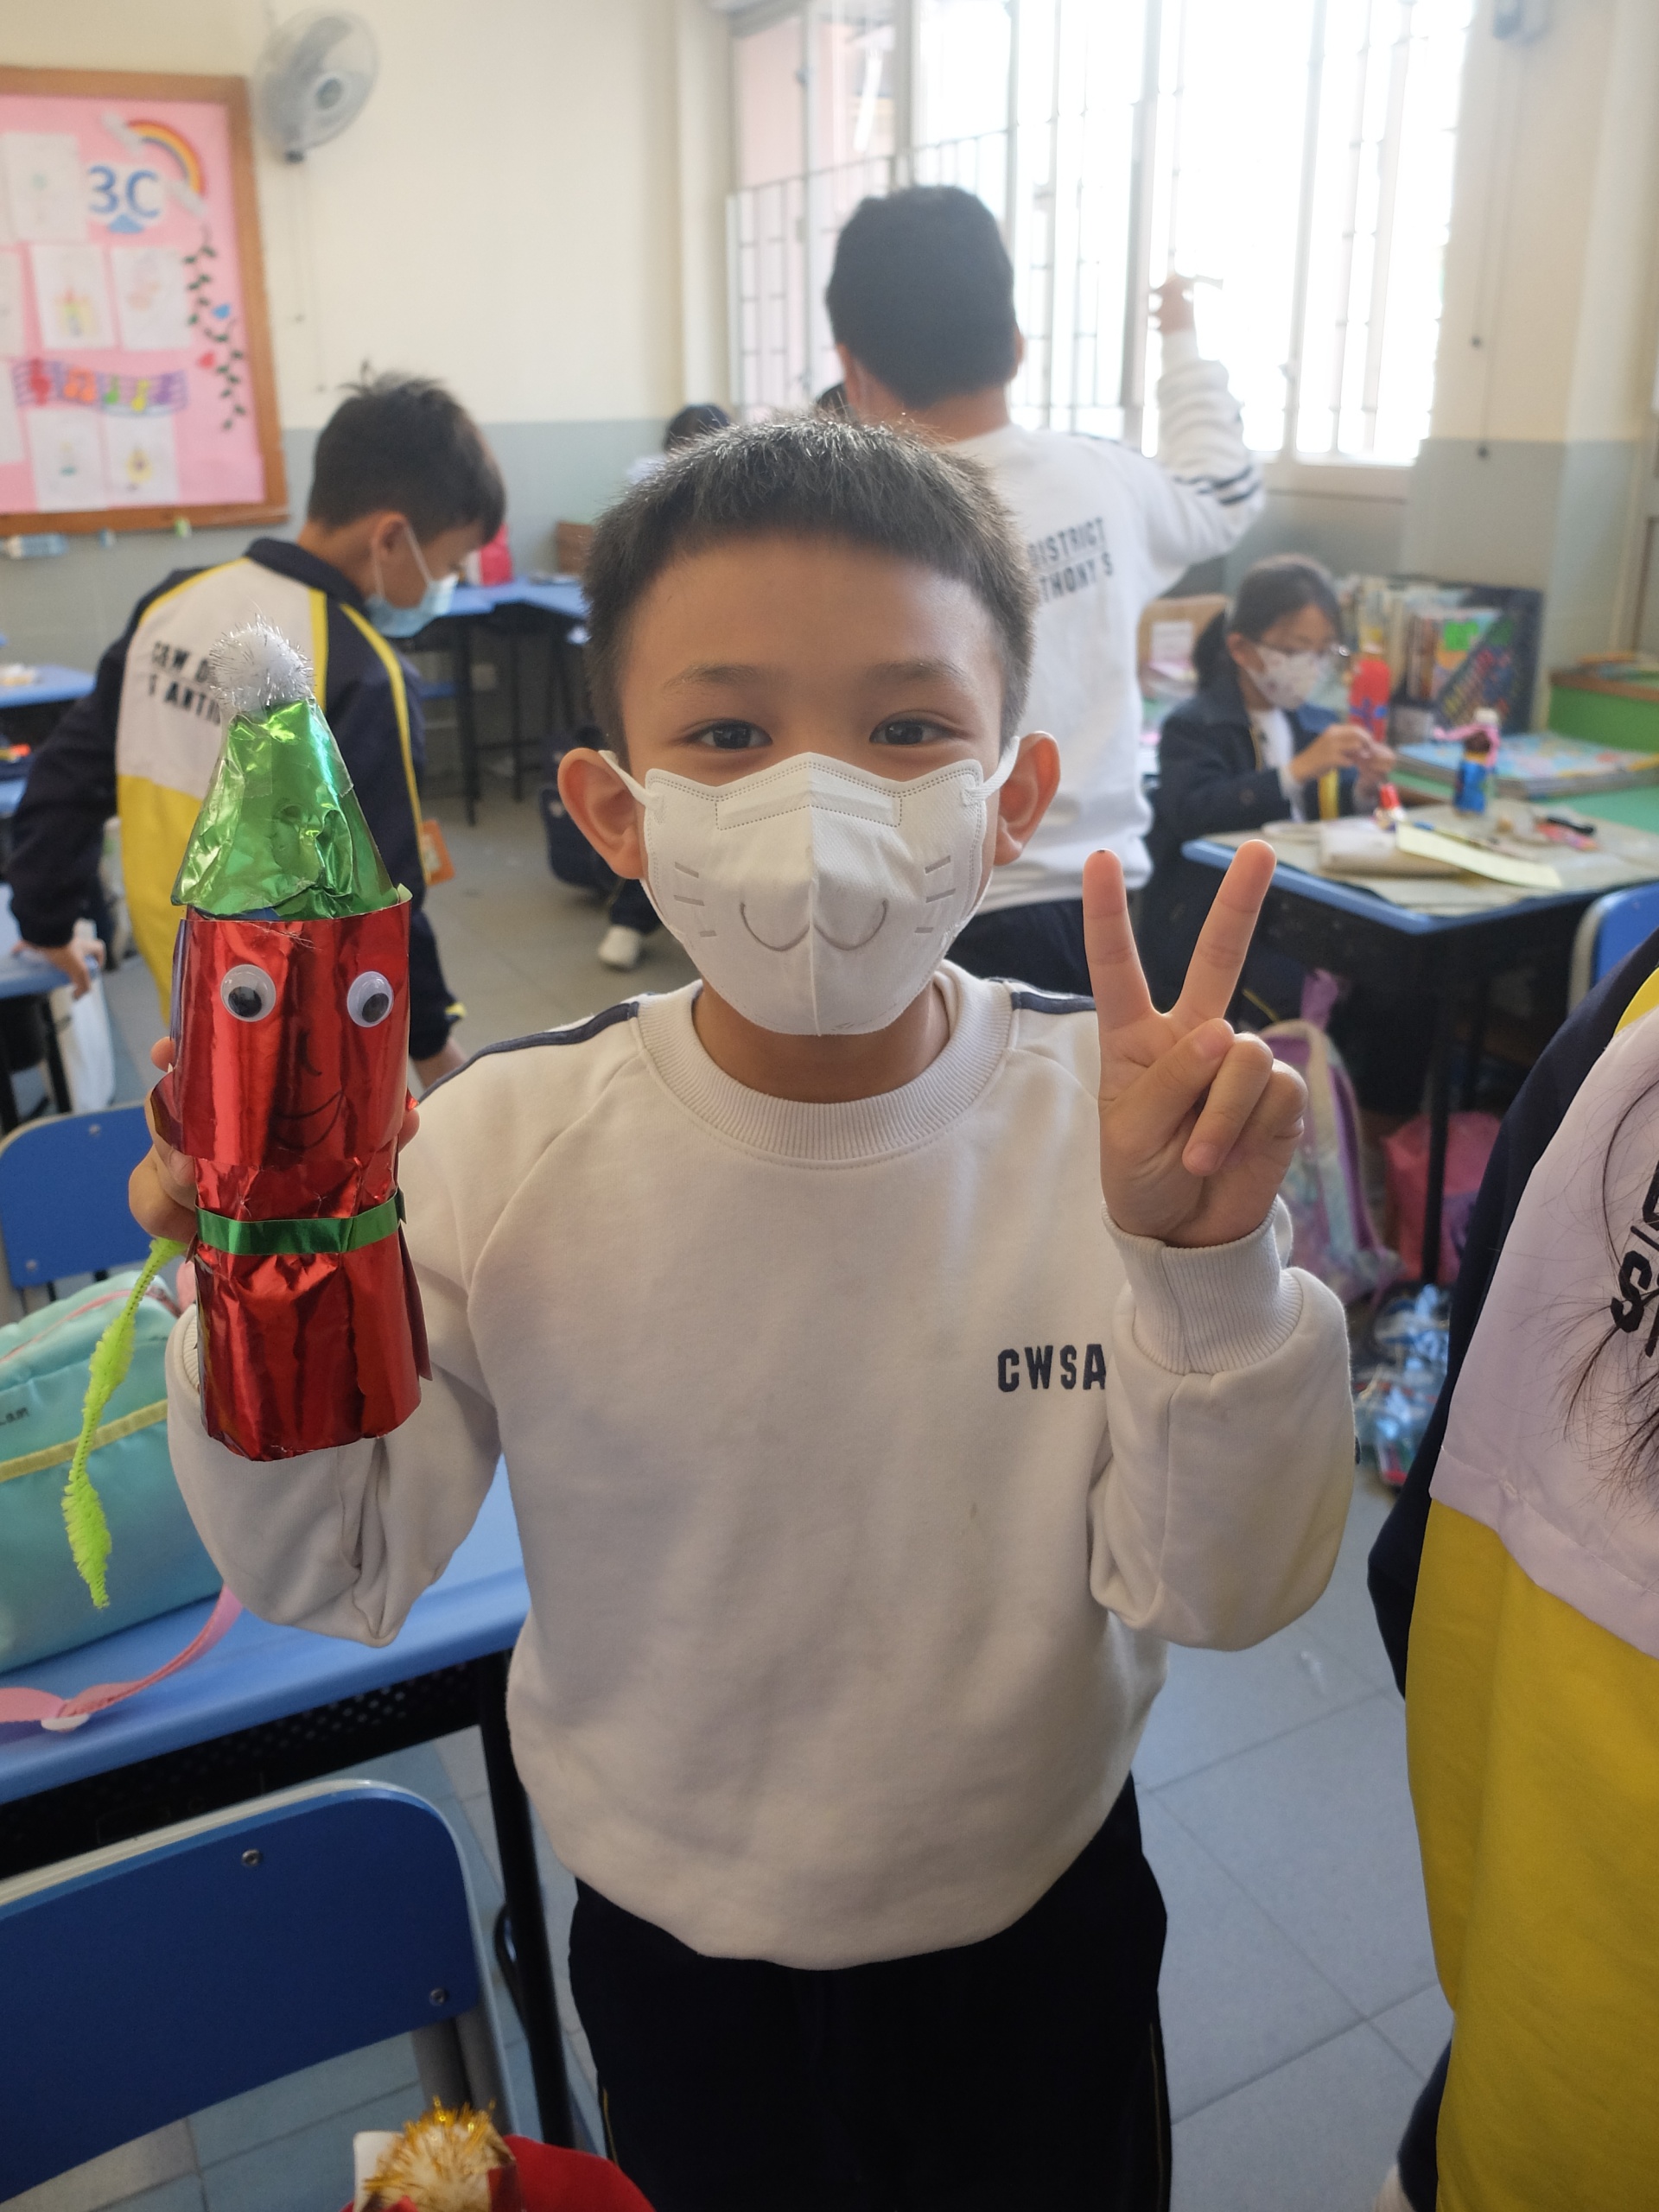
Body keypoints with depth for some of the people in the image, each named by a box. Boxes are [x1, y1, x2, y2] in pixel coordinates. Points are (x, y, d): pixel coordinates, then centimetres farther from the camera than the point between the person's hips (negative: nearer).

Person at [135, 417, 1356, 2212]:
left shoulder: (1124, 1122, -22)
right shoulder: (502, 1146, -21)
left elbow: (1224, 1593, -19)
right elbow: (337, 1575, -13)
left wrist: (1211, 1271, -35)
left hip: (1038, 1912, 1)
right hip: (669, 1931, 0)